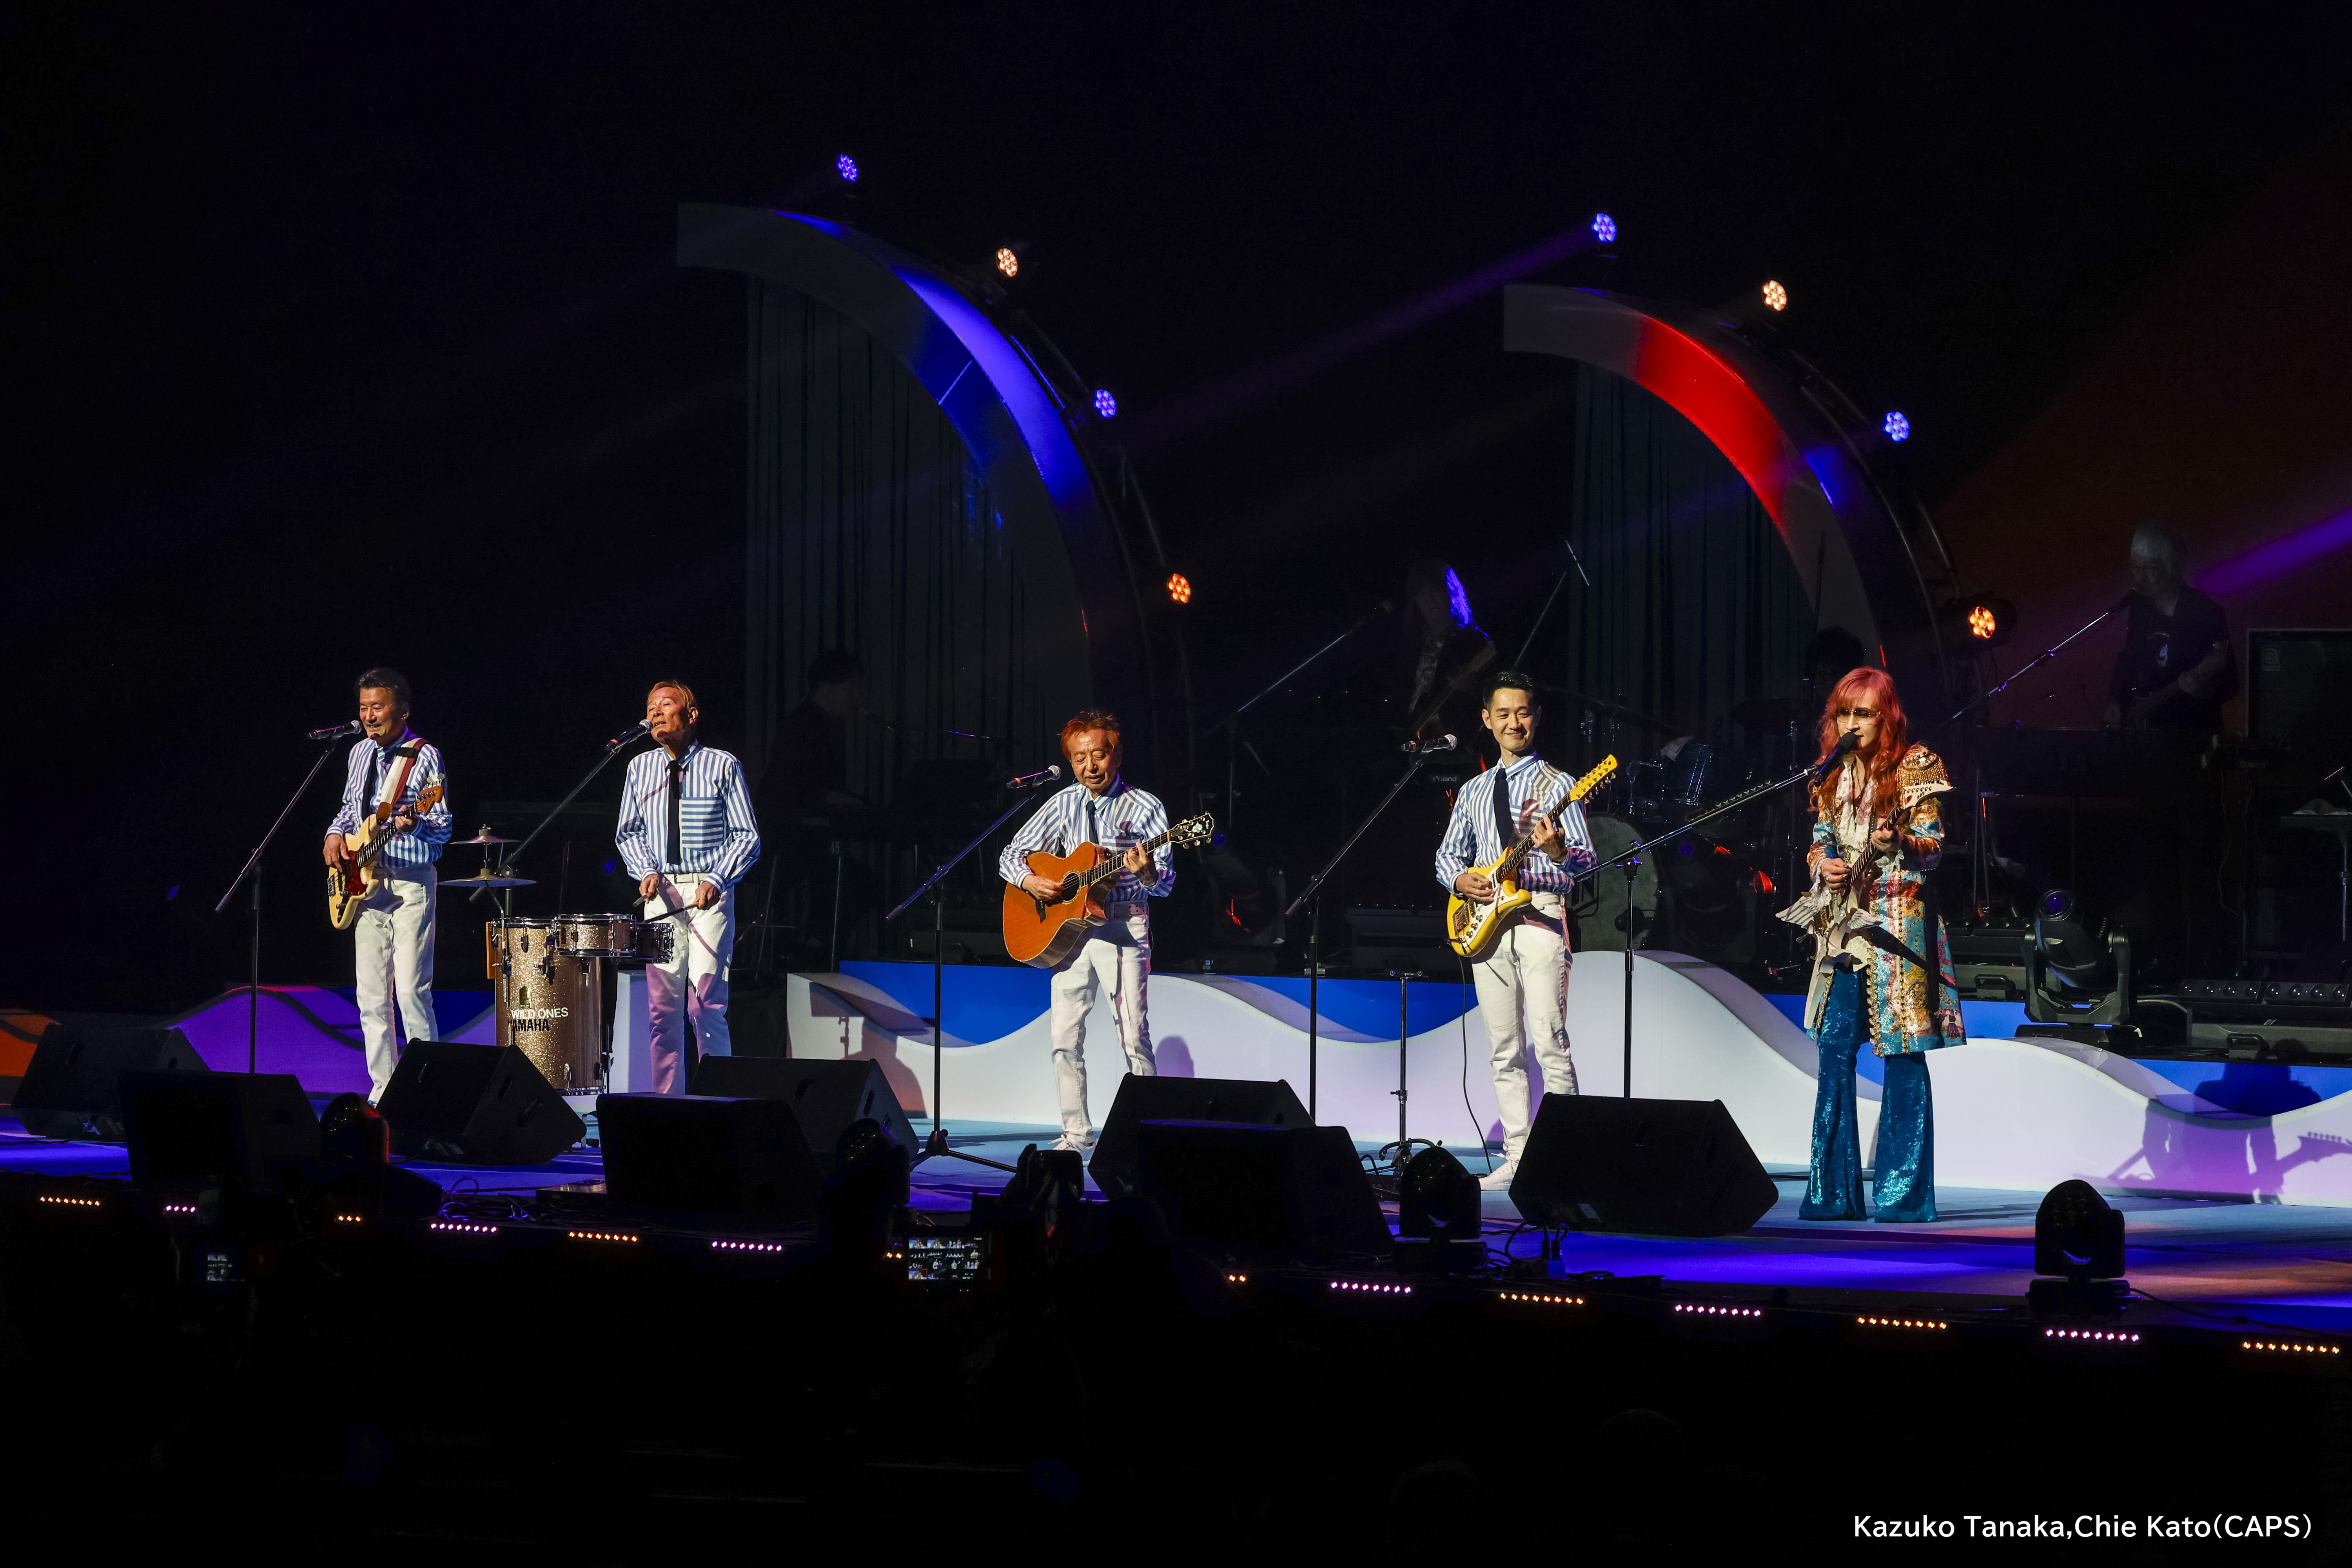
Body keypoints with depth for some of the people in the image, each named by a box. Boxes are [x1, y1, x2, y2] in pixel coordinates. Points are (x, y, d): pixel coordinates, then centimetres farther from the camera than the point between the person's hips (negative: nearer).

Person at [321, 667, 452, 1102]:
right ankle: (384, 1087, 12)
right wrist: (337, 833, 6)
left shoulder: (425, 757, -8)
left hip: (411, 885, -7)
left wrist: (414, 824, -30)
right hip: (367, 883, 7)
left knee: (412, 991, -11)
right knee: (371, 995, 6)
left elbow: (443, 829, -10)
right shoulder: (360, 753, 11)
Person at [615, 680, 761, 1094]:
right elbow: (629, 832, 19)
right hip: (661, 893, 4)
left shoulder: (722, 766, -1)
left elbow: (747, 837, 0)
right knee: (661, 1007, 2)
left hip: (709, 894, -4)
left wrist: (716, 881, -14)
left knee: (706, 1004, -11)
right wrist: (647, 871, -1)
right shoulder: (640, 768, 10)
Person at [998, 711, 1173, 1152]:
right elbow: (1010, 856, 13)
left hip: (1124, 927, -4)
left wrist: (1148, 872, -29)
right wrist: (1030, 881, -8)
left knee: (1134, 1039, -9)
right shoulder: (1063, 805, 9)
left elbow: (1166, 884, -6)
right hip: (1068, 929, 4)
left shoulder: (1144, 807, -2)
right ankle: (1077, 1134, 8)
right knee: (1065, 1039, 0)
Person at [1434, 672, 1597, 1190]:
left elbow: (1586, 860, -5)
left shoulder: (1556, 784, 2)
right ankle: (1517, 1158, 7)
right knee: (1504, 1051, 5)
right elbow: (1447, 854, 23)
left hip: (1539, 919, -5)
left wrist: (1559, 852, -28)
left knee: (1550, 1044, -12)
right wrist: (1460, 879, 0)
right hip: (1487, 924, 5)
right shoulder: (1474, 792, 18)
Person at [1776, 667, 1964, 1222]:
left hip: (1897, 919, -5)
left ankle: (1904, 1192, -3)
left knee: (1903, 1053, -6)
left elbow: (1933, 848, -6)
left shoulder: (1914, 770, -3)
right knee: (1834, 1047, 2)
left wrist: (1899, 842, -27)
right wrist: (1823, 863, -3)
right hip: (1842, 919, 6)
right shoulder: (1833, 777, 13)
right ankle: (1834, 1192, 7)